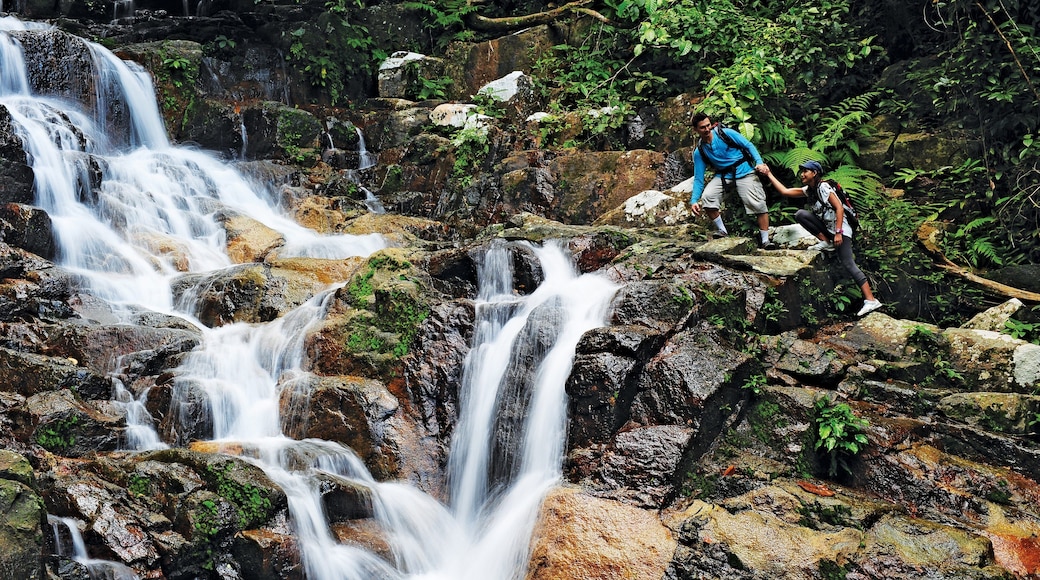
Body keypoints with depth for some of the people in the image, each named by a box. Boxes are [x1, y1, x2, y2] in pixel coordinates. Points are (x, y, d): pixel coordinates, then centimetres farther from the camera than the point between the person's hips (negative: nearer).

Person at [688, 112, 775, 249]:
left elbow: (749, 145, -3)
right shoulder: (699, 152, 0)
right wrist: (693, 201, -12)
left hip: (744, 172, -2)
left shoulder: (725, 133, -6)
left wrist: (759, 163, -19)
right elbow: (698, 179, 1)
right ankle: (722, 231, -7)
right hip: (723, 176, 2)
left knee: (758, 204, -17)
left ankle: (765, 240, -9)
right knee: (706, 197, -23)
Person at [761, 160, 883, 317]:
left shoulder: (823, 187, -13)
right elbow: (784, 191, 14)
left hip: (841, 229, -8)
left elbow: (839, 208, -19)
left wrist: (838, 233, -26)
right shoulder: (808, 190, 11)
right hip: (827, 228, 8)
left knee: (848, 263, -18)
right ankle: (826, 242, -3)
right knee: (800, 214, -6)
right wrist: (769, 174, 13)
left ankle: (871, 300, -22)